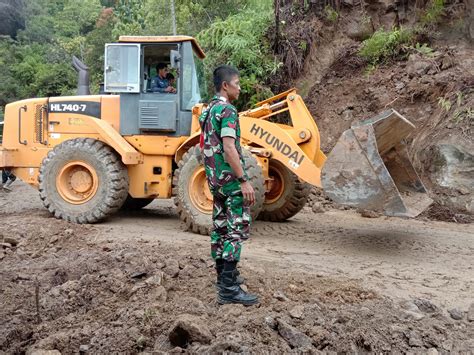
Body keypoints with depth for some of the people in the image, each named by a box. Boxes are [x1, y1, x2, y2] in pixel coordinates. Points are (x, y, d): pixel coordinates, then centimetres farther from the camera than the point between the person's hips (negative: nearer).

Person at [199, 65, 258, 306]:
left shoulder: (208, 111, 16)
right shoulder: (227, 110, -14)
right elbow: (229, 148, -23)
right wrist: (244, 180, -24)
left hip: (215, 179, 10)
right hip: (230, 178, -10)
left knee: (220, 226, 15)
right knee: (237, 229, -9)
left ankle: (224, 276, 25)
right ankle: (228, 288, -11)